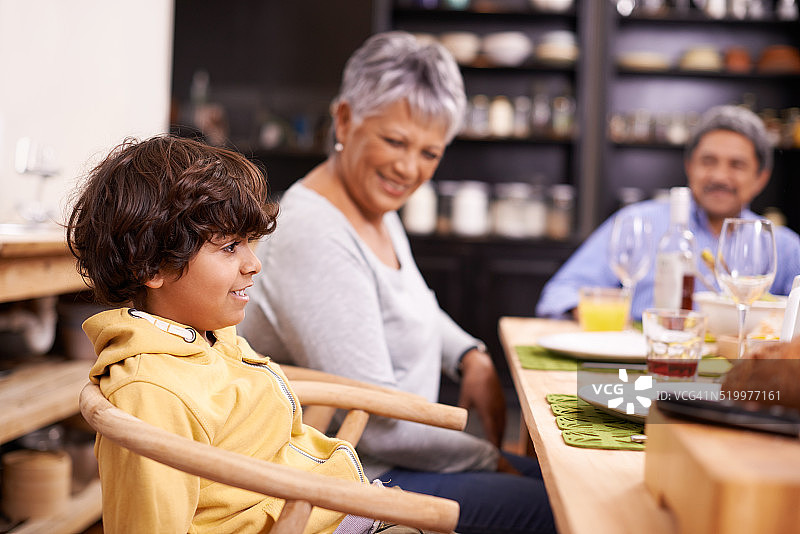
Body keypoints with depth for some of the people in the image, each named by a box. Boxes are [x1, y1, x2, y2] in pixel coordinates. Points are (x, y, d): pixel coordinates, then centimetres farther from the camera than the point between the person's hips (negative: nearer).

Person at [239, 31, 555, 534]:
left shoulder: (376, 210, 5)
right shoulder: (315, 242, -26)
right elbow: (375, 422, -26)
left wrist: (472, 357, 4)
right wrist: (486, 459, -12)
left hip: (390, 453, 10)